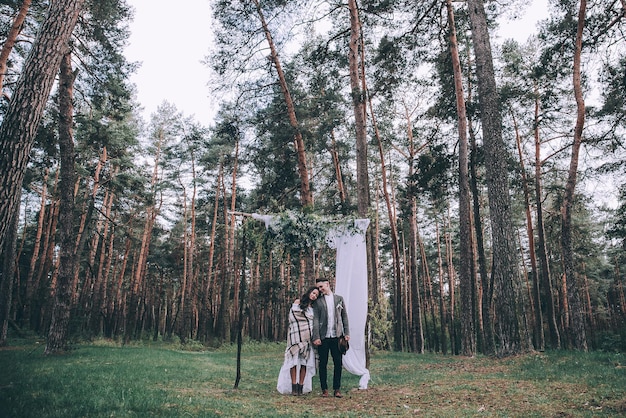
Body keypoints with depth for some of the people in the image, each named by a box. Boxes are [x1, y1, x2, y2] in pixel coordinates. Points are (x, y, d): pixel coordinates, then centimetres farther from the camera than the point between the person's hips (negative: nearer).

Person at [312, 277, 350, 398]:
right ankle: (324, 389, 14)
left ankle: (337, 388, 13)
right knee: (323, 363, 4)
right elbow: (315, 320, -2)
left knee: (338, 363, 3)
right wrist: (316, 337, -10)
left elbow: (344, 316, 11)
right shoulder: (317, 301, 4)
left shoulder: (339, 299, 10)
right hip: (323, 337, -1)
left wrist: (346, 333, 3)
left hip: (336, 336, 1)